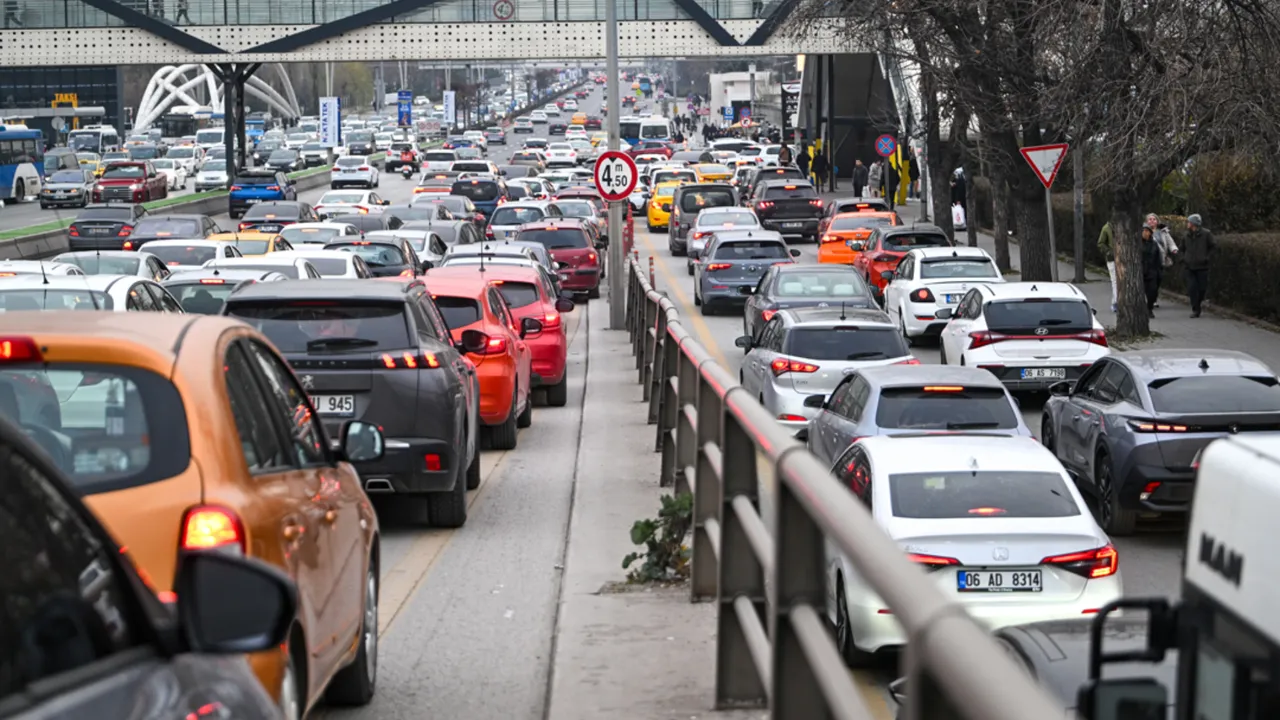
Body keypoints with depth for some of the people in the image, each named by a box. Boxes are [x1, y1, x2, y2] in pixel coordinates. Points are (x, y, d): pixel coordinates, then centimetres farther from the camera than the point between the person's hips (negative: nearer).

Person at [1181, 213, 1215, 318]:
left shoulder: (1206, 234, -5)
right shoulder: (1187, 235, 7)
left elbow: (1213, 246, 1)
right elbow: (1183, 248, 23)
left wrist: (1207, 257, -9)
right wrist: (1183, 257, 9)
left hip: (1202, 266, -3)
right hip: (1190, 266, 3)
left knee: (1202, 288, 0)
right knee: (1192, 288, -7)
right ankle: (1195, 310, -3)